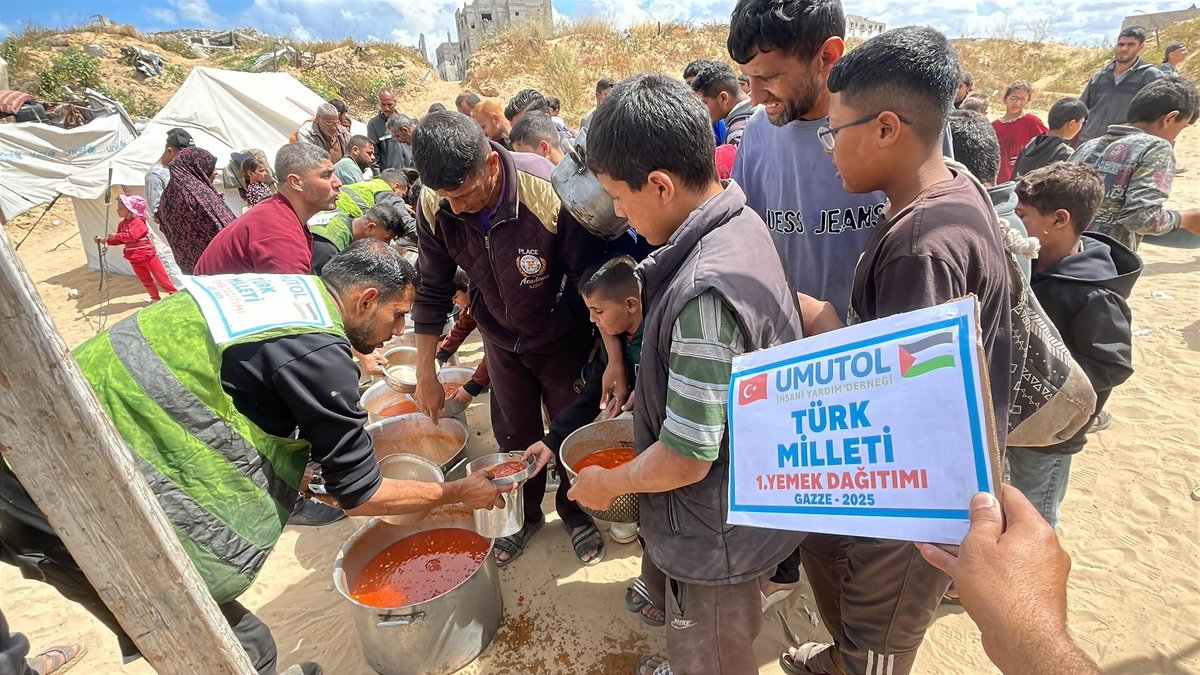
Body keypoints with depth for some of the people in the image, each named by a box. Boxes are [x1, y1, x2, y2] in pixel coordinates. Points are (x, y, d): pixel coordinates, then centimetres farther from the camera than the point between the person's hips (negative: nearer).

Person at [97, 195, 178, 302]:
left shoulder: (138, 222, -15)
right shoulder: (122, 224, 8)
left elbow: (133, 235, -27)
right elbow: (120, 240, 13)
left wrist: (117, 235, -23)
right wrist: (105, 240, 3)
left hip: (147, 255, -8)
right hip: (134, 259, 8)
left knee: (160, 276, -1)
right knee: (145, 280, 12)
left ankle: (173, 293, 7)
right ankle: (155, 297, 20)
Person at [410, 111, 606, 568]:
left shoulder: (548, 193, -32)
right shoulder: (434, 207, -19)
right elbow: (433, 290, -6)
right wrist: (425, 374, -2)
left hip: (561, 338, -3)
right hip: (501, 339, 3)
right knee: (514, 435, 17)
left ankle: (576, 513, 41)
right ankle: (525, 515, 44)